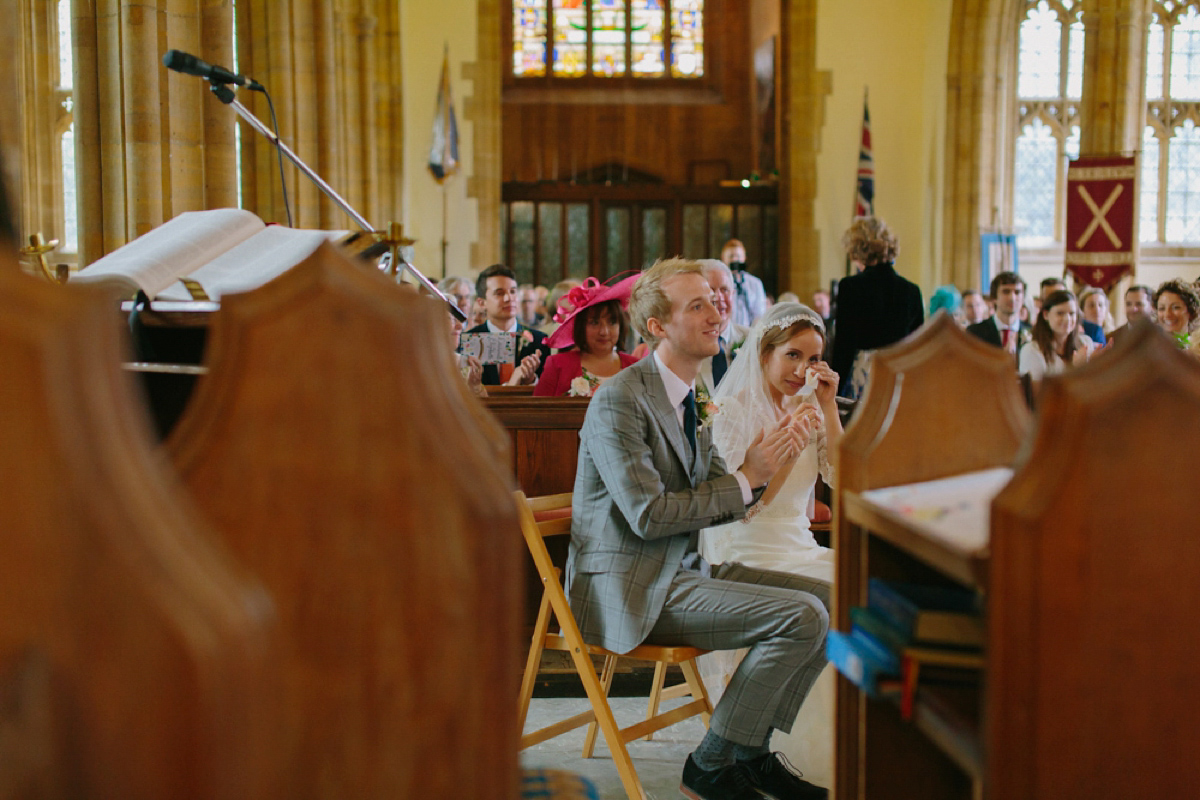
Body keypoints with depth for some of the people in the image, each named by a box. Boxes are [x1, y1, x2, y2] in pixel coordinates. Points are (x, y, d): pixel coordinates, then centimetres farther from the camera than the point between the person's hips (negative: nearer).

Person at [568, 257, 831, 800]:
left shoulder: (688, 396, 13)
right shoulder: (620, 400, -16)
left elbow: (713, 499, 14)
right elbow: (649, 515, -22)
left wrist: (766, 464, -6)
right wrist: (746, 479, -17)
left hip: (686, 568, 10)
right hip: (633, 587, -9)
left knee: (826, 596, 3)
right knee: (802, 617, -18)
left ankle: (751, 753, 10)